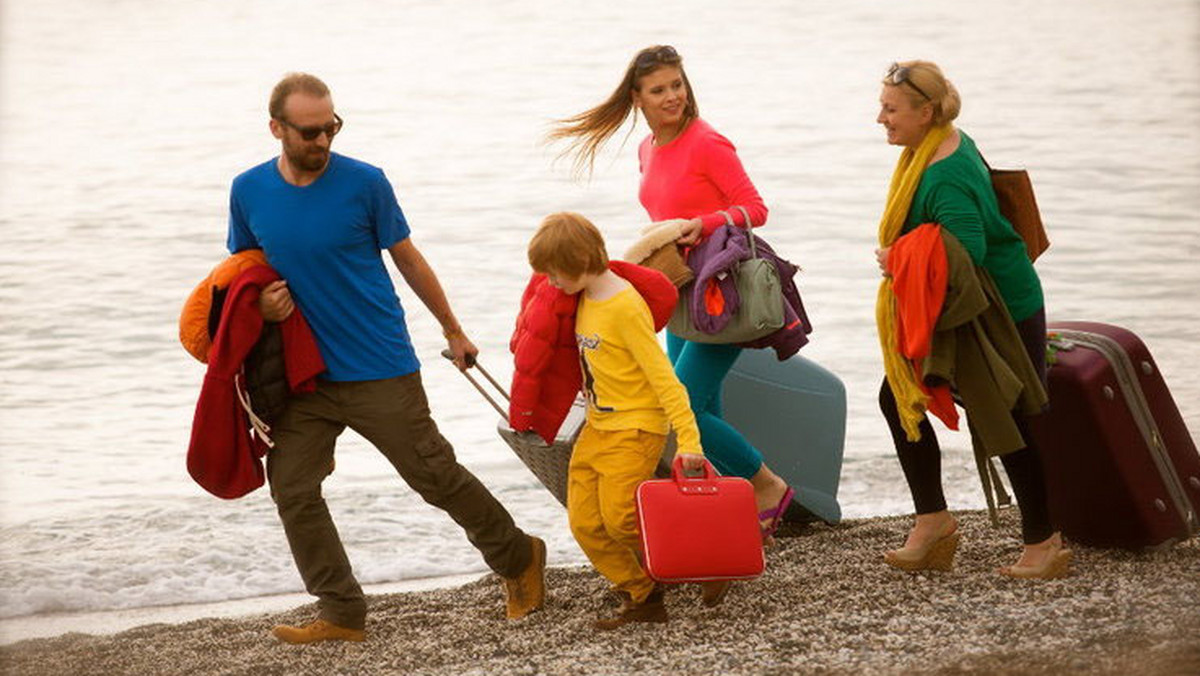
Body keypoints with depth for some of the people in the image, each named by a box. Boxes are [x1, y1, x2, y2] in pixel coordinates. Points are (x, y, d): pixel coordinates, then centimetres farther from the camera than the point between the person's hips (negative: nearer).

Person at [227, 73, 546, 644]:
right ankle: (341, 613, 8)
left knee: (436, 476, 1)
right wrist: (260, 303, -9)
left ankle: (518, 558, 22)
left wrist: (452, 330, 13)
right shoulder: (249, 191, 0)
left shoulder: (364, 184, -8)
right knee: (292, 490, -3)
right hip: (304, 374, 4)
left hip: (379, 370, -3)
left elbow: (408, 259, 4)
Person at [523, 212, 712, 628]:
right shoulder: (585, 299, 6)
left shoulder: (626, 308, -20)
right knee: (585, 523, 0)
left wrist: (688, 439, -24)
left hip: (636, 426, -9)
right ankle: (642, 599, 10)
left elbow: (663, 376, -21)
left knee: (620, 517, -16)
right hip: (597, 426, 9)